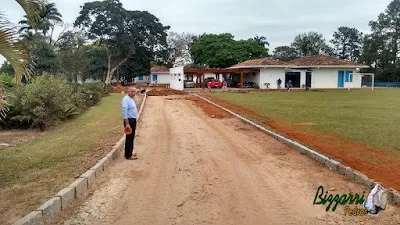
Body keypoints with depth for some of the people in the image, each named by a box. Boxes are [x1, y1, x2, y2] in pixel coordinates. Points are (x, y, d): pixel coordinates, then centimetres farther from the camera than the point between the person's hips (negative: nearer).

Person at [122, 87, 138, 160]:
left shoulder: (132, 99, 15)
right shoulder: (126, 99, -15)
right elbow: (124, 111, -23)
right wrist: (127, 123, -26)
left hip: (133, 120, 10)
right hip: (129, 120, -10)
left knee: (131, 138, 17)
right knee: (129, 138, -5)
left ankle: (131, 152, 28)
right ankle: (128, 155, 2)